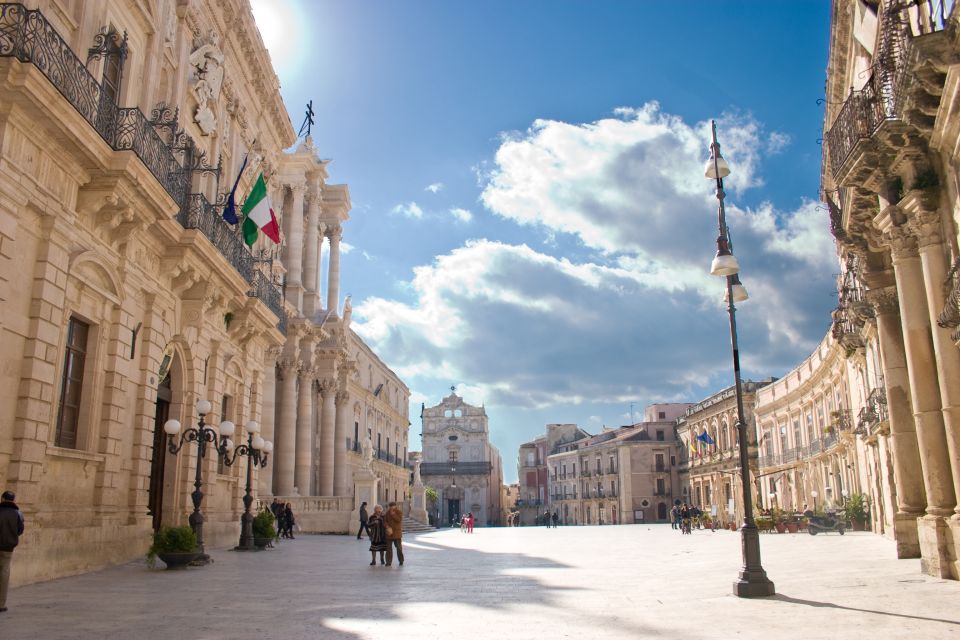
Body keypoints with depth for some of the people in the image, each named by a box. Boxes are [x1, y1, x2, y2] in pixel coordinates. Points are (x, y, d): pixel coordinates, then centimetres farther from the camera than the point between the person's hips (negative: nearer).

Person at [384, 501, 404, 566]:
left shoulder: (399, 512, 0)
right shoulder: (387, 513, 7)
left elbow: (399, 520, -15)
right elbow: (384, 521, 0)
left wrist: (393, 514, -16)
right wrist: (388, 527, -16)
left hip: (397, 532, -2)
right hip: (389, 533, 2)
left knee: (399, 547, -1)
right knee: (389, 548, 4)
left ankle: (401, 561, 11)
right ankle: (389, 562, 10)